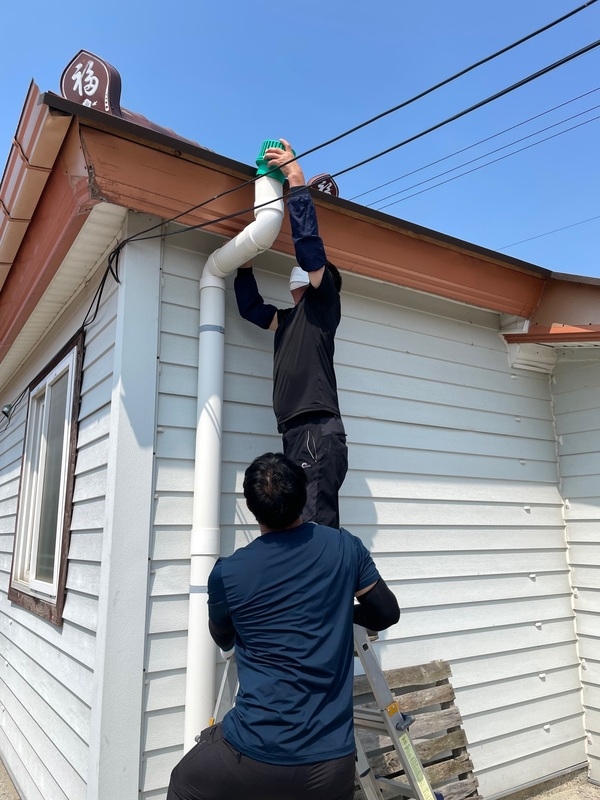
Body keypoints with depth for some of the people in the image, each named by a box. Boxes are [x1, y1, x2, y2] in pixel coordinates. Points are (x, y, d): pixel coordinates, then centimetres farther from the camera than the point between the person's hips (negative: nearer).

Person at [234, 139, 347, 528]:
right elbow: (249, 307, 34)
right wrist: (245, 263, 27)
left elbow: (309, 243, -7)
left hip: (318, 435, -8)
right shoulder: (289, 319, 28)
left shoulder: (323, 304, 6)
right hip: (297, 437, 8)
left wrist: (297, 181, -4)